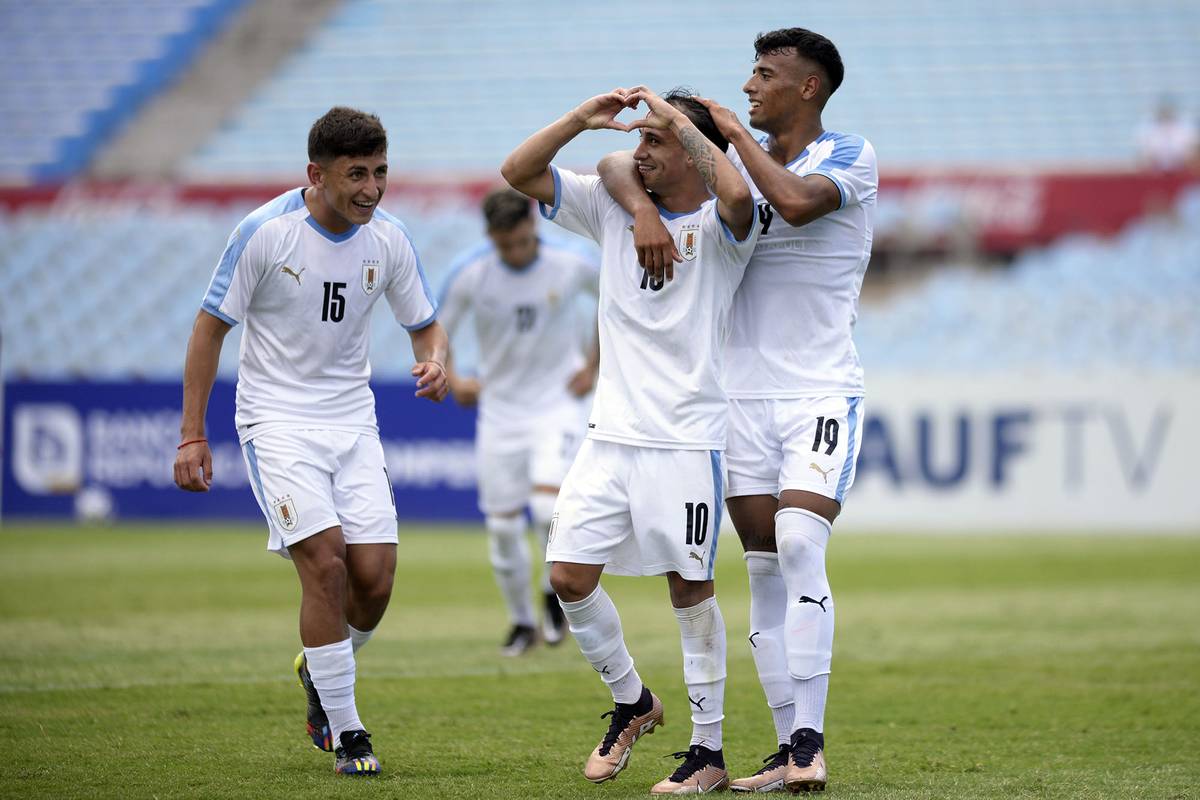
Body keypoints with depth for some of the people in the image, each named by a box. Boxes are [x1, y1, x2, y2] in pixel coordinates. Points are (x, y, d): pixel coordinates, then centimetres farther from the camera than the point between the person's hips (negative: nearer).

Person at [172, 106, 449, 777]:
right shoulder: (264, 232, -15)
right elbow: (212, 326, -6)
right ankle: (345, 733, -6)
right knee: (325, 564, -18)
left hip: (352, 419, 4)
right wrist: (193, 436, -8)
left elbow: (426, 325, 10)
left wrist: (436, 362, -15)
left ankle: (321, 673, 28)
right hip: (277, 418, -4)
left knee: (374, 579, -5)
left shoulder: (389, 239, -3)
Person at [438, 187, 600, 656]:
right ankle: (521, 622, 24)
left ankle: (557, 590, 6)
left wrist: (593, 365, 1)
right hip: (500, 412, 2)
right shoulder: (469, 274, -10)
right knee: (502, 526, 3)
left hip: (560, 402, -2)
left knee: (548, 507, -22)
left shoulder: (571, 265, -12)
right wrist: (451, 380, -12)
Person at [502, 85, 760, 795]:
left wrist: (677, 119, -20)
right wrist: (584, 119, -4)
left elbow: (736, 193, -31)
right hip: (611, 435, 5)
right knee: (569, 576, 0)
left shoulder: (720, 225, -6)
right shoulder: (612, 208, 10)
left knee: (690, 588, -2)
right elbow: (519, 172, 8)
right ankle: (632, 702, 23)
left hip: (689, 438, -5)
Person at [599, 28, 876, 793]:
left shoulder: (850, 156, -4)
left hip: (822, 392, -5)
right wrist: (643, 208, -16)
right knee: (765, 572, 3)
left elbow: (796, 200, -26)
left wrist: (736, 130, -12)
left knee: (800, 548, -21)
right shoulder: (731, 158, 10)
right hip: (745, 395, 5)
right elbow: (619, 164, 6)